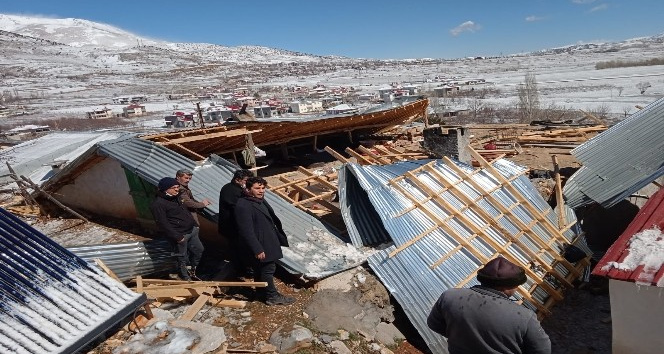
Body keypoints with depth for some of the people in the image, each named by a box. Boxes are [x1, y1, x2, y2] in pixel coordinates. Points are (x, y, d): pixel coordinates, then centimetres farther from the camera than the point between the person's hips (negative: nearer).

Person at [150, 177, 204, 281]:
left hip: (192, 230, 9)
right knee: (183, 258, 3)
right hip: (180, 235, -9)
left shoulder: (176, 197, 10)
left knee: (199, 249, 18)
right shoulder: (158, 204, -18)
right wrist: (177, 237, -22)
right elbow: (163, 224, -22)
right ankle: (186, 278, 23)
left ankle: (192, 270, 40)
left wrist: (195, 225, 17)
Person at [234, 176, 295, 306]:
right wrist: (257, 249, -25)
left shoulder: (261, 200, 7)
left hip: (267, 242, 10)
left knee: (260, 269, 21)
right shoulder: (243, 206, -24)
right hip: (261, 245, -10)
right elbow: (246, 231, -26)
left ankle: (262, 292, 35)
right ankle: (272, 296, 15)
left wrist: (280, 238, 23)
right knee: (268, 270, 1)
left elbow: (272, 220, 18)